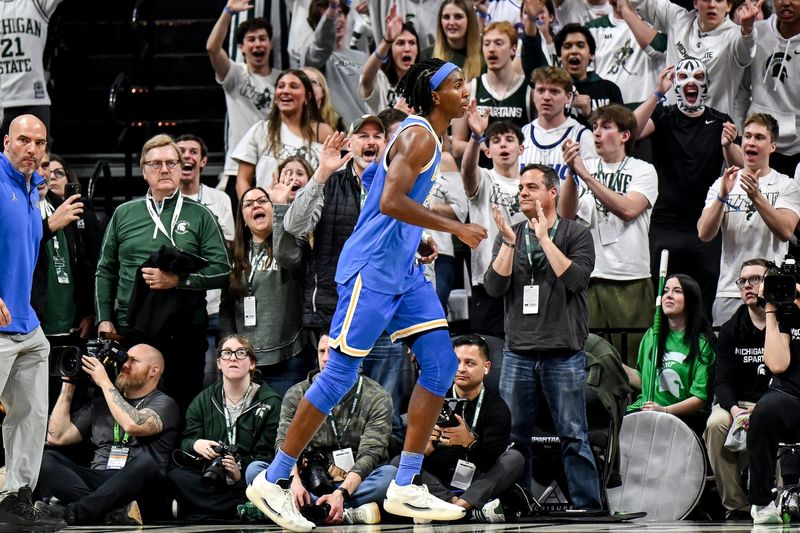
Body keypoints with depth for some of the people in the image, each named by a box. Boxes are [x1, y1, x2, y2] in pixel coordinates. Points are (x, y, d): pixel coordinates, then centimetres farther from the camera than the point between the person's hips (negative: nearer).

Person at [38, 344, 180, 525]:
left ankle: (73, 512, -40)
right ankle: (118, 509, -36)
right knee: (45, 458, -17)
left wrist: (105, 383, -8)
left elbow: (133, 425, -17)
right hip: (96, 482, 5)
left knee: (146, 462, -37)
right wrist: (68, 385, 12)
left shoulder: (164, 404, 6)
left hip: (135, 488, -5)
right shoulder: (101, 403, 22)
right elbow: (57, 437, 14)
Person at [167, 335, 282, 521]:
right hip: (208, 481, 3)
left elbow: (267, 454, -4)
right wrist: (195, 445, -15)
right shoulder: (203, 401, 17)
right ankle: (243, 510, -32)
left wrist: (241, 473, -23)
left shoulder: (270, 402, 4)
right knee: (175, 476, -28)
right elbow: (185, 442, 10)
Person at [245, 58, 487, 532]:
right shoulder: (418, 135, -15)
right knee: (341, 374, -7)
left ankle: (405, 489, 4)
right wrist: (454, 227, -22)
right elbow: (390, 201, -27)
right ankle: (274, 481, 2)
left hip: (404, 271, 10)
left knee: (441, 364, 2)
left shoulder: (429, 137, 16)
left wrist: (417, 242, 15)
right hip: (372, 270, -10)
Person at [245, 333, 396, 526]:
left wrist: (341, 493, -28)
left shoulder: (377, 398, 1)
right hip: (311, 484, 2)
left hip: (353, 484, -2)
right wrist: (294, 480, -26)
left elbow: (370, 454, -10)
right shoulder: (297, 395, 8)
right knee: (254, 470, -25)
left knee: (390, 474, -32)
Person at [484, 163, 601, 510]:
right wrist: (509, 243, -9)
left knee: (573, 436, -4)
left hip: (564, 353, -4)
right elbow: (494, 286, 1)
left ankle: (587, 506, -2)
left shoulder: (575, 234, 4)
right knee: (513, 436, 5)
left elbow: (576, 279, -13)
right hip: (518, 353, 4)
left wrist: (545, 239, -13)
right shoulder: (510, 236, 13)